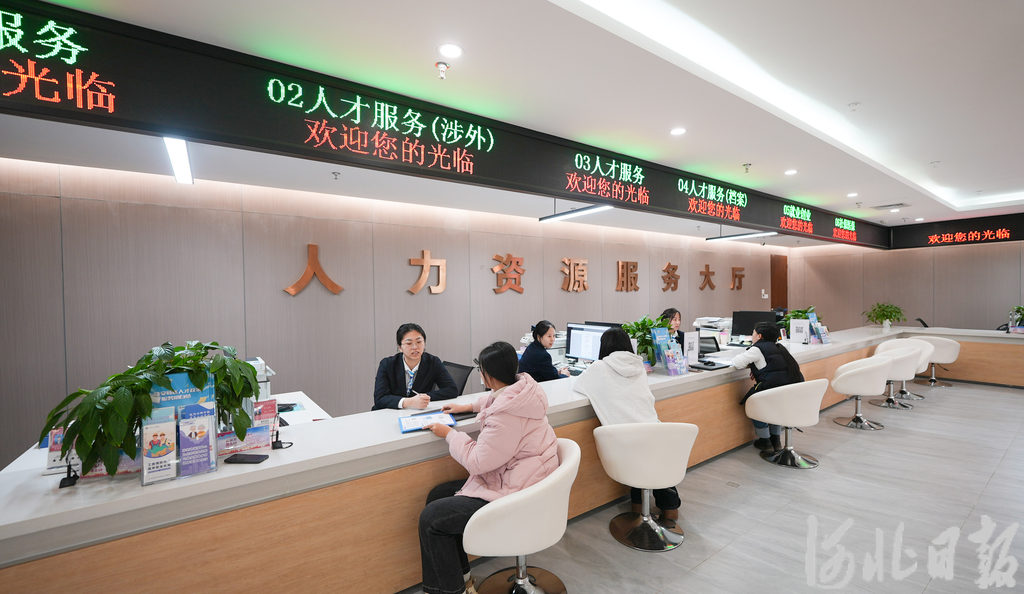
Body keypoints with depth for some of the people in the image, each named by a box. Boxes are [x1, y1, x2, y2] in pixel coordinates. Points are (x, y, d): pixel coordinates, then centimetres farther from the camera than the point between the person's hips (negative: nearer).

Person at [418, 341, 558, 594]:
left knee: (431, 518, -8)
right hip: (515, 478, 10)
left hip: (513, 495, -10)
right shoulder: (522, 388, -1)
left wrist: (450, 434, -7)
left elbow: (477, 461, -21)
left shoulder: (507, 414, -30)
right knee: (437, 496, 13)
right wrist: (469, 406, 23)